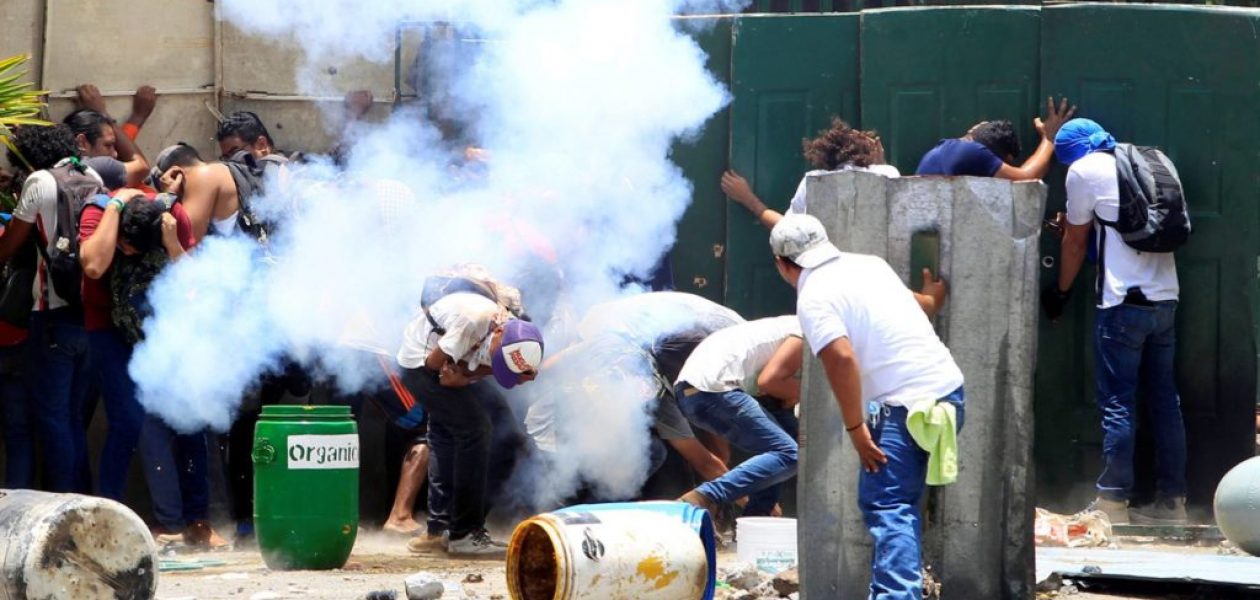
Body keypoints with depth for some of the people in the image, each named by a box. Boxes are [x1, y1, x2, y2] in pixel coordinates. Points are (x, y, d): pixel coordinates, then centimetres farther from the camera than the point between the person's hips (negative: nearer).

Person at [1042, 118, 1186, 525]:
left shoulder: (1084, 171, -2)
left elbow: (1075, 242, 5)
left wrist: (1060, 292, 19)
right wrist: (1075, 226, 35)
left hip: (1124, 301, -6)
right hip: (1166, 297, 6)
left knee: (1117, 403, -3)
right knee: (1165, 400, 9)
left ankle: (1113, 502, -4)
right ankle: (1172, 500, 10)